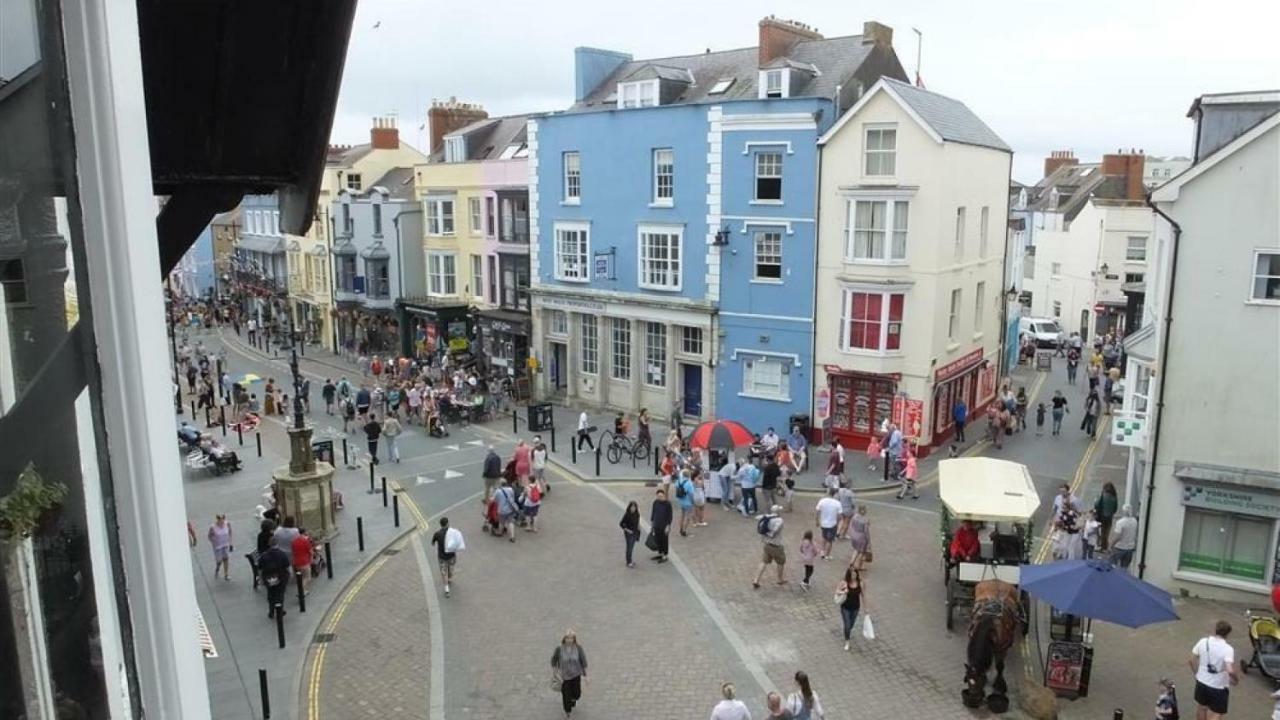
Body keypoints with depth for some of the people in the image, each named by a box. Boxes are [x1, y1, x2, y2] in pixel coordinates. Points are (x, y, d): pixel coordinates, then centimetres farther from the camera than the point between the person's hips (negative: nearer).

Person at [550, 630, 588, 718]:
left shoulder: (578, 648, -17)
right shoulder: (559, 648, -20)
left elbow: (583, 661, -8)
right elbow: (553, 660, -7)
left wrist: (584, 675, -5)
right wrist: (556, 674, -9)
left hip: (576, 675, 1)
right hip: (564, 676, -1)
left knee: (576, 695, 12)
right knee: (566, 695, 10)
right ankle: (567, 711, 42)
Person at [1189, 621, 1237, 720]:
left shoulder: (1203, 642, -6)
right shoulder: (1228, 649, -21)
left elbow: (1190, 661, 0)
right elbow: (1230, 671, -32)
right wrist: (1236, 679, -11)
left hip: (1202, 683, 5)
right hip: (1219, 688, -5)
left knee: (1201, 708, 26)